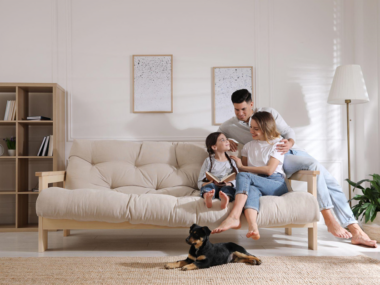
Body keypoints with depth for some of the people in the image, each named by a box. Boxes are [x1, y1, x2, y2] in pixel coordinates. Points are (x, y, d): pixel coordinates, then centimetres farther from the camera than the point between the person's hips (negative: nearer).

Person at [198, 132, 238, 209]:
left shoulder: (231, 161, 21)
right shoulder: (209, 161, 14)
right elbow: (200, 183, 9)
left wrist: (228, 184, -14)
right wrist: (208, 183, -14)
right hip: (212, 187, -1)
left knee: (229, 188, -31)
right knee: (210, 185, -33)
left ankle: (225, 199, -64)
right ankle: (207, 197, -65)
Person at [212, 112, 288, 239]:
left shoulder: (277, 144, 9)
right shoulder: (248, 146, 26)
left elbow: (269, 170, -4)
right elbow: (243, 167, 20)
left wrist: (242, 167, 0)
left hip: (276, 184, -3)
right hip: (255, 184, 3)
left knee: (243, 176, -31)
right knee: (252, 190, -37)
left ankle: (233, 217, -45)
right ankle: (253, 227, -60)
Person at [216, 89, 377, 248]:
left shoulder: (269, 113, 7)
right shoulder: (230, 125, 5)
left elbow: (289, 131, 8)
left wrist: (289, 143, -17)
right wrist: (226, 141, -5)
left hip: (291, 150, 4)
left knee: (331, 182, -11)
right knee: (314, 165, -32)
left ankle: (355, 231, -8)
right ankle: (329, 219, -29)